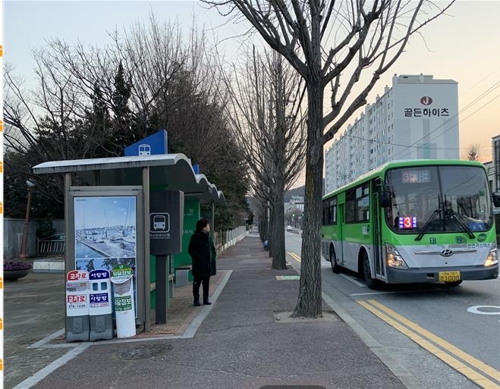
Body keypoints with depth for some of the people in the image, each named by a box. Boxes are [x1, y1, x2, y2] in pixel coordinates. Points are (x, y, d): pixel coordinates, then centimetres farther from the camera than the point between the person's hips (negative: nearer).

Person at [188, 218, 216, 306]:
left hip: (208, 264, 6)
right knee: (197, 282, 1)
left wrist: (213, 257, 7)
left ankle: (206, 299, 19)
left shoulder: (208, 236, 11)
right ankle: (196, 300, 9)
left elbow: (212, 248, 20)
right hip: (199, 265, -6)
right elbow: (191, 250, -9)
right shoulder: (195, 237, -9)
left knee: (206, 282, 12)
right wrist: (198, 258, -16)